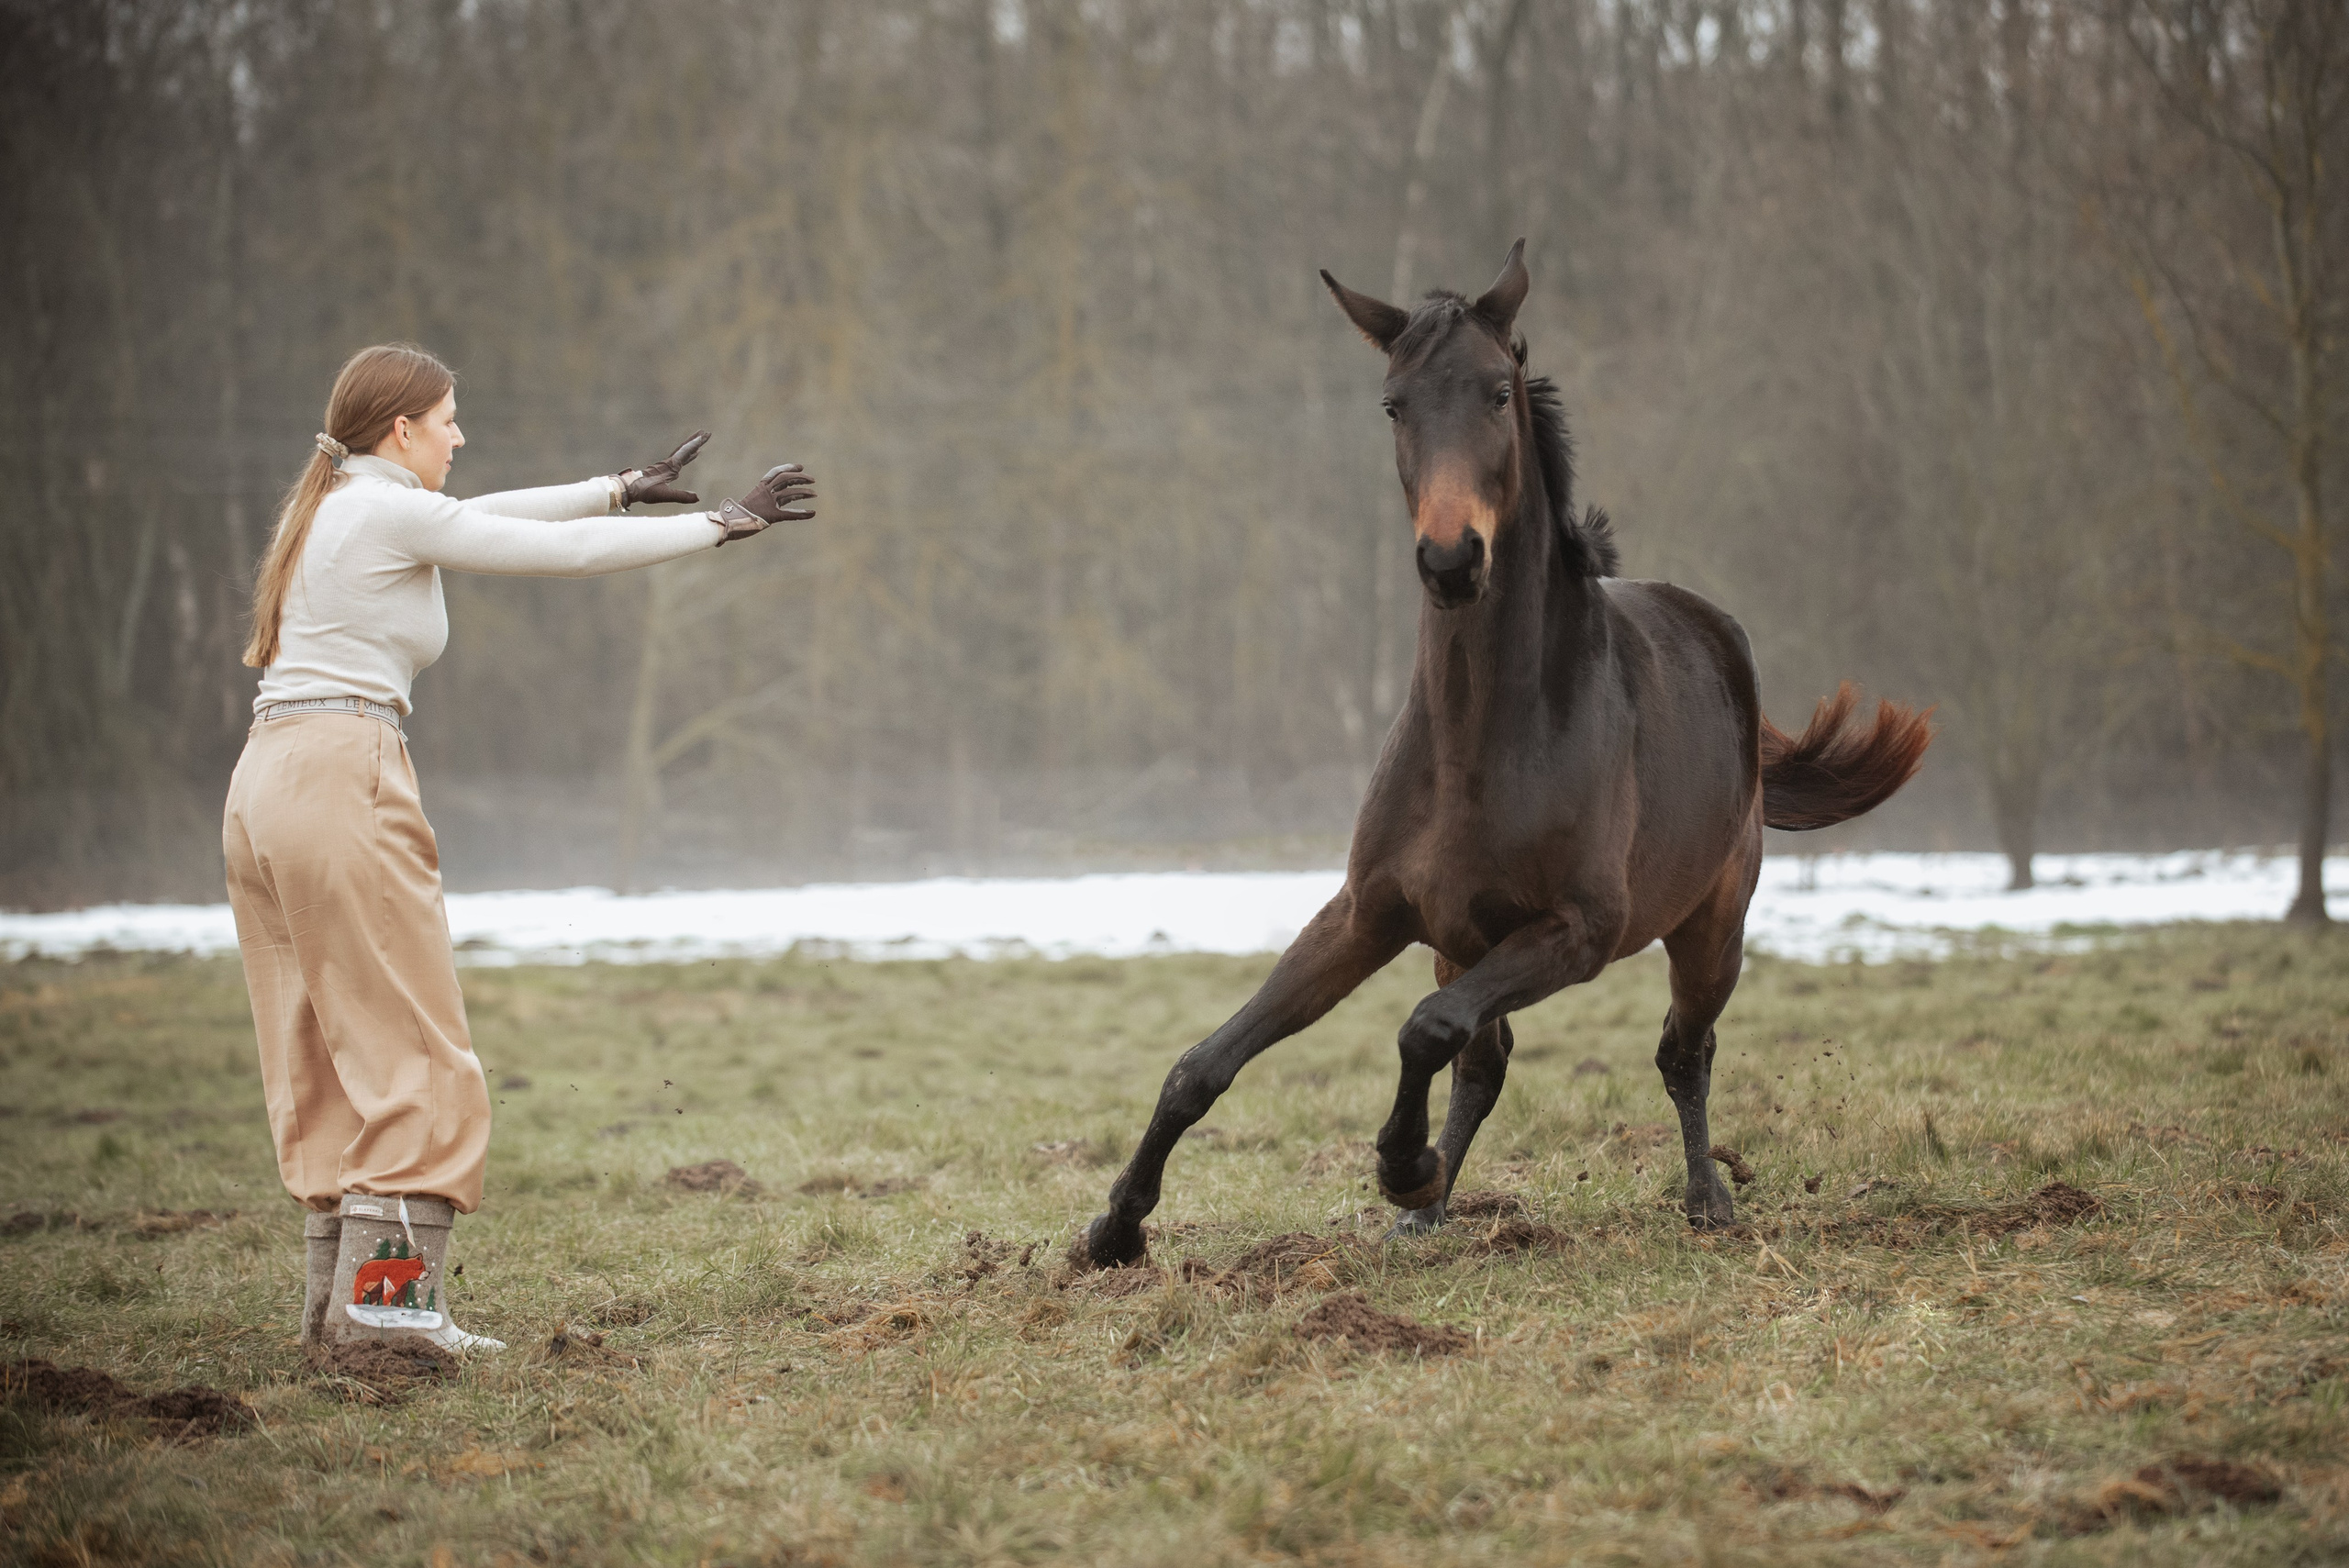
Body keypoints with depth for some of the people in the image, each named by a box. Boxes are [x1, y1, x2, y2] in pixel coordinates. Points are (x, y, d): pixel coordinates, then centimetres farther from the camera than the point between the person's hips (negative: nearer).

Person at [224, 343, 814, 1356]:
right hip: (342, 777, -9)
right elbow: (568, 552, -4)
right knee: (410, 1049, -5)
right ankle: (388, 1289, -10)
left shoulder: (327, 507, 19)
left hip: (265, 781, 9)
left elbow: (493, 518, 32)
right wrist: (723, 524, 6)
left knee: (318, 1061, 10)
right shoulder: (394, 513, -7)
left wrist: (621, 488, 38)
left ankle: (334, 1297, 10)